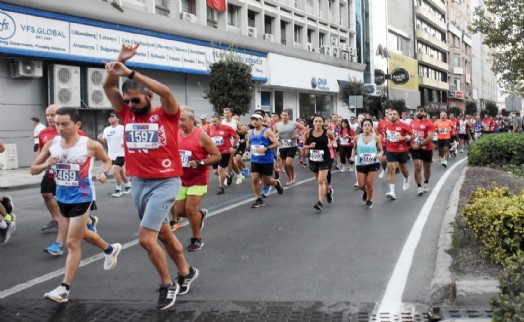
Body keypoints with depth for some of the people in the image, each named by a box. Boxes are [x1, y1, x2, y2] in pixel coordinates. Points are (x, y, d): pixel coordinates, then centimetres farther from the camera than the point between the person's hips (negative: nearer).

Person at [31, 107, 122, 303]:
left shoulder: (90, 145, -14)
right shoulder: (51, 144, -4)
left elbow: (107, 160, 5)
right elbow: (33, 169, 2)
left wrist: (104, 172, -16)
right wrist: (46, 164, -19)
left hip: (81, 197, -6)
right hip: (62, 196, 6)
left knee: (72, 242, -5)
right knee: (81, 233, 25)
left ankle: (64, 289, 3)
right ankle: (110, 249, 51)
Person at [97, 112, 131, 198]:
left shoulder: (122, 128, -8)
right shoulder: (106, 130, 10)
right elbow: (105, 141, 19)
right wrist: (100, 139, -2)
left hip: (121, 154, -7)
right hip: (111, 155, 7)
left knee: (115, 170, -17)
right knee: (120, 172, 16)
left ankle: (118, 189, -4)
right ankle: (128, 185, 34)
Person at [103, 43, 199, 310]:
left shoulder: (166, 115, -7)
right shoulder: (127, 114, 6)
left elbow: (165, 92, -25)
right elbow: (108, 87, 2)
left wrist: (130, 73, -27)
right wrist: (120, 60, -11)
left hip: (165, 183, -6)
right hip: (138, 183, 6)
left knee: (146, 238, -13)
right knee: (163, 233, 17)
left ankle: (167, 284, 8)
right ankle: (186, 272, 36)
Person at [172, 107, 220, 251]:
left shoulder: (201, 135, -14)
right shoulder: (176, 134, 1)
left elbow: (217, 156, -12)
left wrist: (200, 163, -23)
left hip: (198, 179, -6)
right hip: (182, 179, 6)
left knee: (190, 208, -13)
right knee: (177, 211, 5)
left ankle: (197, 240, 8)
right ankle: (200, 214, 36)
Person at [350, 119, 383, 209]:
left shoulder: (376, 137, -6)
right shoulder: (357, 138, -2)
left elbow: (381, 150, 2)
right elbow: (354, 148, 14)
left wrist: (379, 155, -20)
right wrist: (353, 156, -3)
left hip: (373, 163, -2)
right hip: (361, 164, 2)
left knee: (369, 183, -4)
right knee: (361, 185, 3)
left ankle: (369, 201, 20)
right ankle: (365, 192, 42)